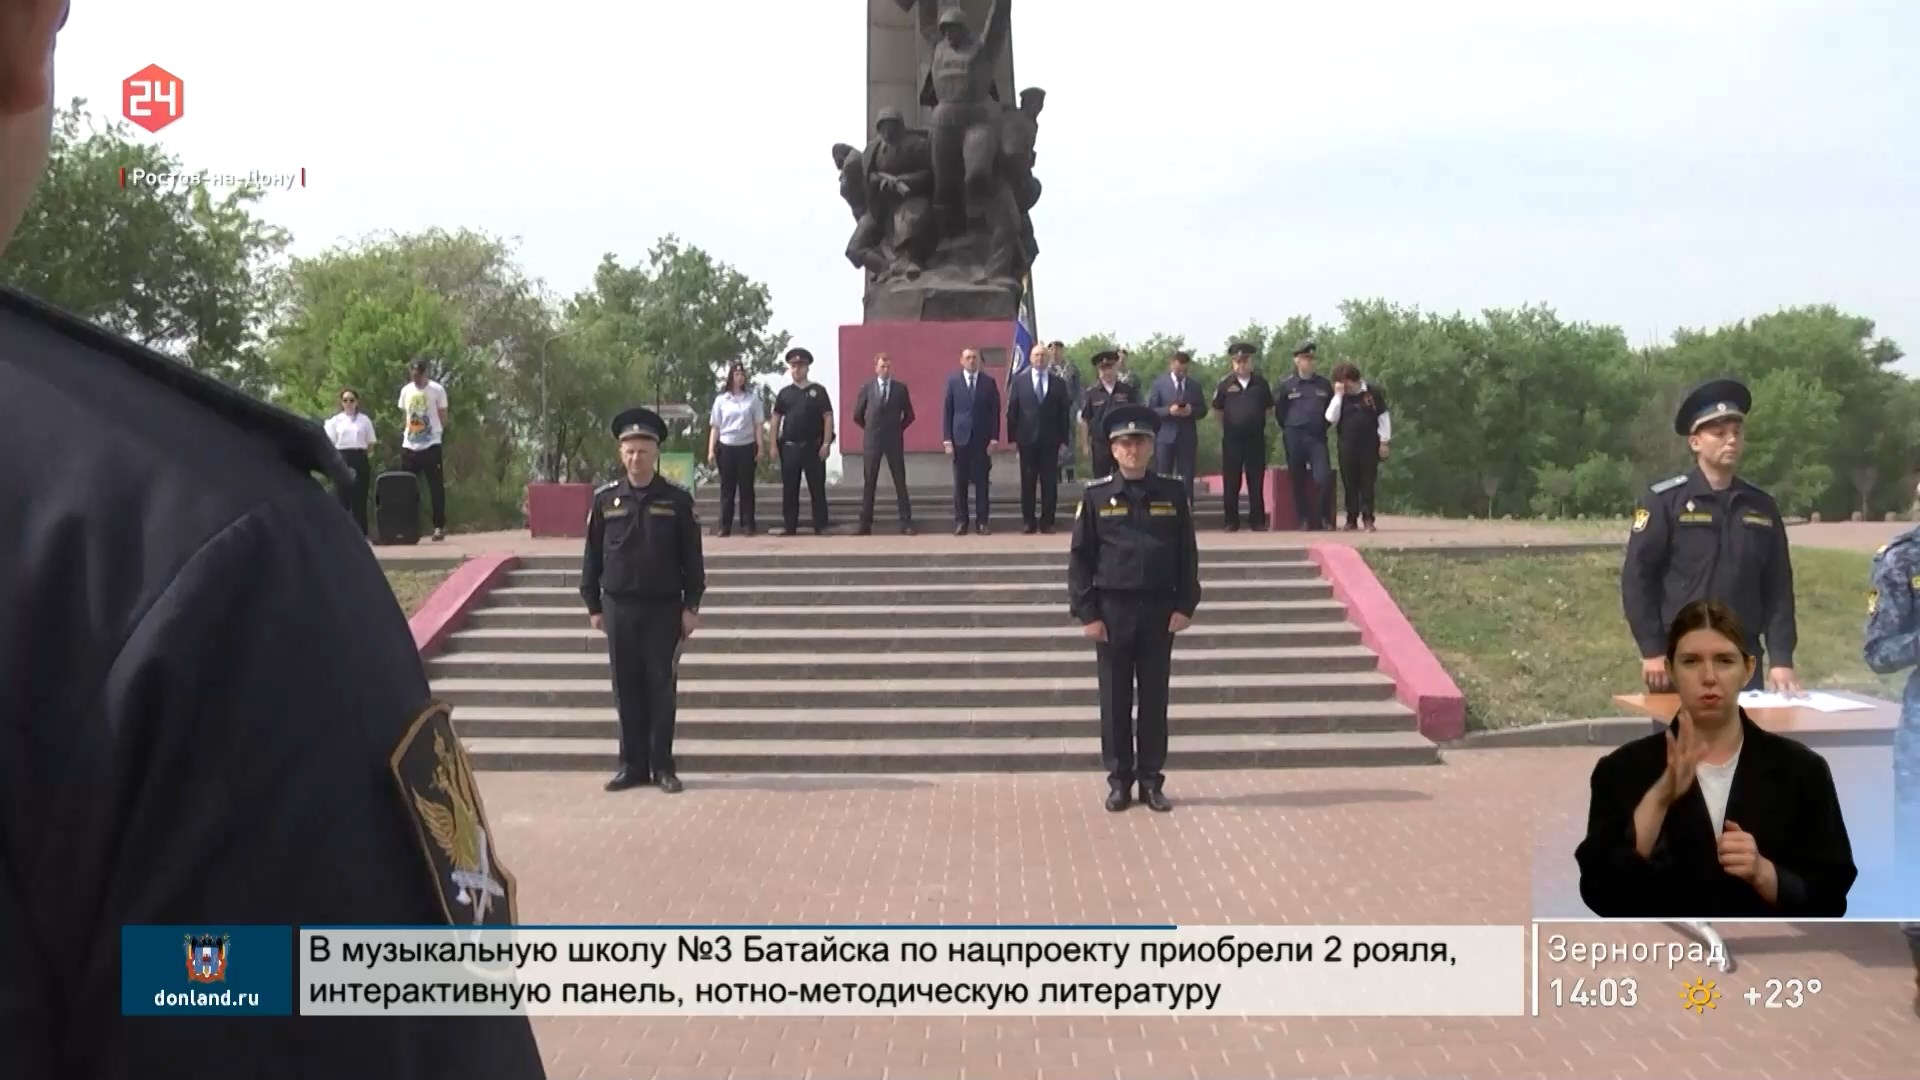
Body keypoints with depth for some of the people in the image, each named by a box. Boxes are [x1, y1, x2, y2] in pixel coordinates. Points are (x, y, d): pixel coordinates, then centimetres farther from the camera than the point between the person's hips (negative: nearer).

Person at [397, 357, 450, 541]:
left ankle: (439, 527, 3)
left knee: (436, 487, -1)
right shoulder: (405, 390, 9)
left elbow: (443, 417, 0)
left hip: (431, 445, -4)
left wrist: (442, 437, -6)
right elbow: (404, 415, 18)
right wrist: (404, 434, 11)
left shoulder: (437, 390, -4)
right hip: (409, 446, 4)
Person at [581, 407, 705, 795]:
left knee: (661, 687, 3)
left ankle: (662, 766, 11)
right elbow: (593, 556, 7)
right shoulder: (605, 499, 3)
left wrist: (691, 606, -3)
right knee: (627, 689, 6)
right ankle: (632, 765, 14)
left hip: (664, 608, -1)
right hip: (618, 608, 2)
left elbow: (692, 558, 1)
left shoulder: (677, 499, -1)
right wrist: (593, 606, 5)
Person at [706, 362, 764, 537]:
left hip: (747, 447, -1)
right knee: (727, 488, 4)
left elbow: (758, 425, 5)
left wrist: (760, 449, -2)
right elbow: (715, 427, 7)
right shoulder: (721, 399, 5)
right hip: (726, 447, 1)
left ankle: (747, 525, 6)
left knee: (746, 487, 3)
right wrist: (711, 451, 1)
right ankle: (725, 526, 6)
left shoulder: (753, 397, 3)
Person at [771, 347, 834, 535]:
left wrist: (826, 444, -11)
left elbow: (828, 417, -3)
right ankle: (790, 526, 11)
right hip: (789, 447, 3)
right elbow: (776, 418, 9)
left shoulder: (818, 391, 1)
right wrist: (774, 445, 1)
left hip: (813, 447, -2)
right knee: (789, 489, 5)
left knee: (817, 489, 0)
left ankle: (820, 527, 4)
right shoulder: (784, 392, 8)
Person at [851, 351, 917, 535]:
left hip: (894, 440, 0)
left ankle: (906, 523, 3)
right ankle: (865, 523, 6)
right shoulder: (867, 388, 1)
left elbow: (909, 415, 9)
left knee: (900, 482, 1)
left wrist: (898, 429, 5)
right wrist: (870, 429, 8)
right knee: (869, 482, 3)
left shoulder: (900, 388, 1)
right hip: (872, 440, 0)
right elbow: (857, 415, 9)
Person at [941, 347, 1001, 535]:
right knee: (960, 483, 2)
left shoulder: (989, 382, 5)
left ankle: (981, 522, 6)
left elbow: (995, 412, 3)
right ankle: (960, 521, 7)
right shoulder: (953, 381, 5)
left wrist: (994, 439, -5)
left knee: (982, 482, 1)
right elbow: (947, 411, 3)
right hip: (960, 438, 0)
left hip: (982, 439, 0)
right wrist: (947, 440, -4)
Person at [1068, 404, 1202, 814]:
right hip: (1112, 610, -1)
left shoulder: (1172, 494, 3)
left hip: (1159, 610, 1)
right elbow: (1080, 558, -1)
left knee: (1155, 699, 7)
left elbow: (1187, 554, 5)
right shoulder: (1096, 497, -1)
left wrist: (1185, 606, -2)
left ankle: (1152, 781, 15)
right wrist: (1086, 613, -7)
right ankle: (1119, 781, 14)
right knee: (1115, 700, 5)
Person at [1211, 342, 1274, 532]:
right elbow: (1217, 409, 9)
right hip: (1231, 439, -1)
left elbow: (1268, 407, 14)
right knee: (1231, 482, 2)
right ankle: (1232, 522, 9)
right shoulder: (1226, 383, -1)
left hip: (1256, 438, 1)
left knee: (1256, 481, 3)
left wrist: (1260, 424, 8)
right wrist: (1226, 427, 8)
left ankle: (1258, 521, 9)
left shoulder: (1261, 382, 3)